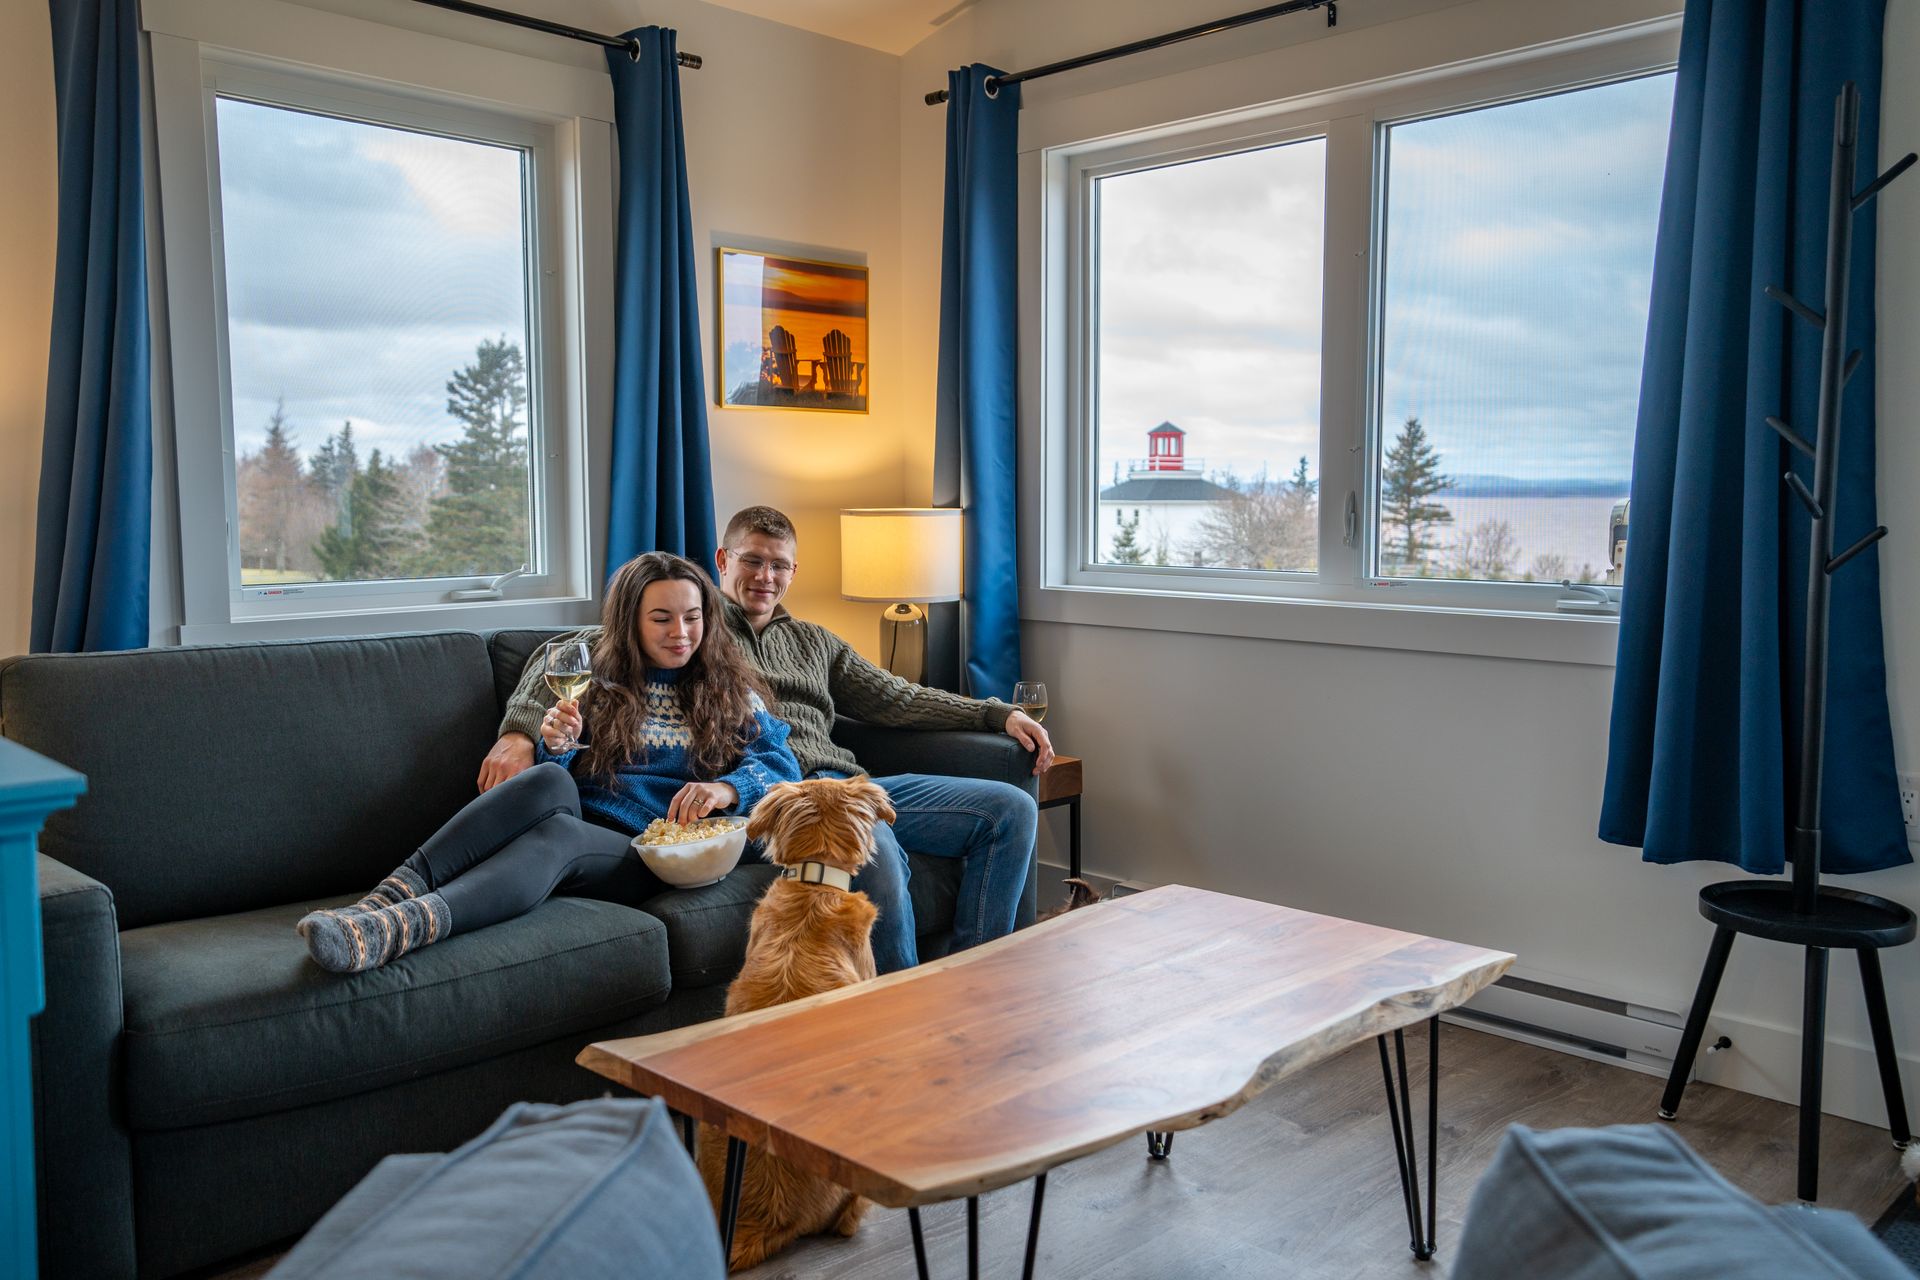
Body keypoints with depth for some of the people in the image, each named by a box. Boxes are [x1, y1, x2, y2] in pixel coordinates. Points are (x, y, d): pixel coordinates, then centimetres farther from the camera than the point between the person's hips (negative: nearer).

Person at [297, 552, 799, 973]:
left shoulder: (730, 693, 17)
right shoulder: (594, 673, 20)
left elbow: (784, 764, 7)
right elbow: (561, 774, 18)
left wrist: (726, 789, -15)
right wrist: (556, 747, -7)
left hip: (644, 855, -2)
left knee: (557, 831, -38)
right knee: (549, 780, -35)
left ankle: (394, 929, -61)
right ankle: (394, 893, -47)